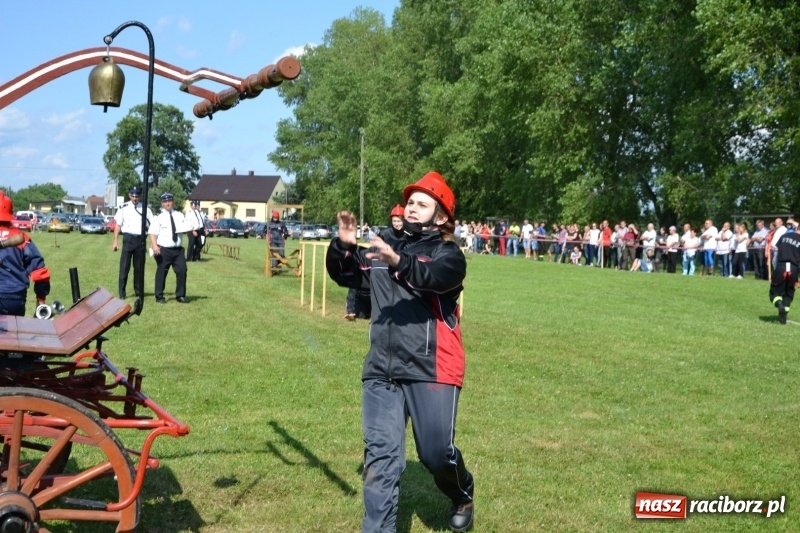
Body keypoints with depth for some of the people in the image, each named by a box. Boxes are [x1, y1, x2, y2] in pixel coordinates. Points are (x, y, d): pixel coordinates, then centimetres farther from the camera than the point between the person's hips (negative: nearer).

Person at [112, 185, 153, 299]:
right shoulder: (123, 208, 3)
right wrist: (115, 241, -3)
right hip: (128, 238, -1)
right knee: (124, 266, -2)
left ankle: (139, 292, 19)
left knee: (139, 267, 9)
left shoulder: (145, 209, 5)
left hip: (140, 239, 1)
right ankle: (122, 292, 5)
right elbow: (118, 225, 4)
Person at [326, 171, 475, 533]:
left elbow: (435, 277, -24)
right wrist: (343, 246, -3)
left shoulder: (448, 254, -1)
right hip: (381, 371, 4)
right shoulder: (385, 251, 16)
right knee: (380, 457, 0)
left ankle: (462, 495, 35)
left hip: (431, 370, -4)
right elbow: (345, 275, 18)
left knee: (436, 453, 2)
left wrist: (399, 263, -43)